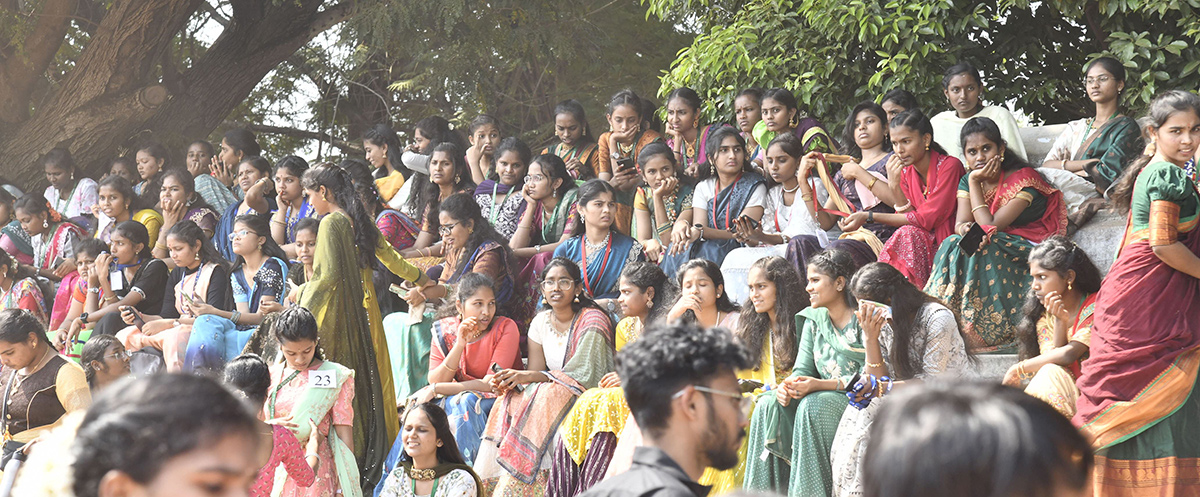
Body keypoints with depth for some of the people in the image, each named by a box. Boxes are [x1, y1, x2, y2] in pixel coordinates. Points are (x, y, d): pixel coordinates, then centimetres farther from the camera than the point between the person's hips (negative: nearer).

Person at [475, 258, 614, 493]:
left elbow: (583, 373, -19)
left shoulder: (592, 321, -10)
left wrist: (528, 376, -26)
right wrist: (510, 383, -20)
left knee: (547, 398, -34)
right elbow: (535, 374, 5)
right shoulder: (541, 322, 9)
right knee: (508, 402, -23)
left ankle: (512, 486, -32)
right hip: (546, 395, 6)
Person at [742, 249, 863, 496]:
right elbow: (802, 370, 8)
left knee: (812, 406, -35)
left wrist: (820, 385, -26)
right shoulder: (813, 320, 13)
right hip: (824, 395, 6)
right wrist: (787, 386, -17)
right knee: (768, 405, -19)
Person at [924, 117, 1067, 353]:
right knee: (953, 244, -26)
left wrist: (975, 182, -14)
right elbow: (960, 223, -5)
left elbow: (991, 225, -19)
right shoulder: (967, 182, 9)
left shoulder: (1023, 179, -12)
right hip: (990, 250, 5)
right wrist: (965, 229, -30)